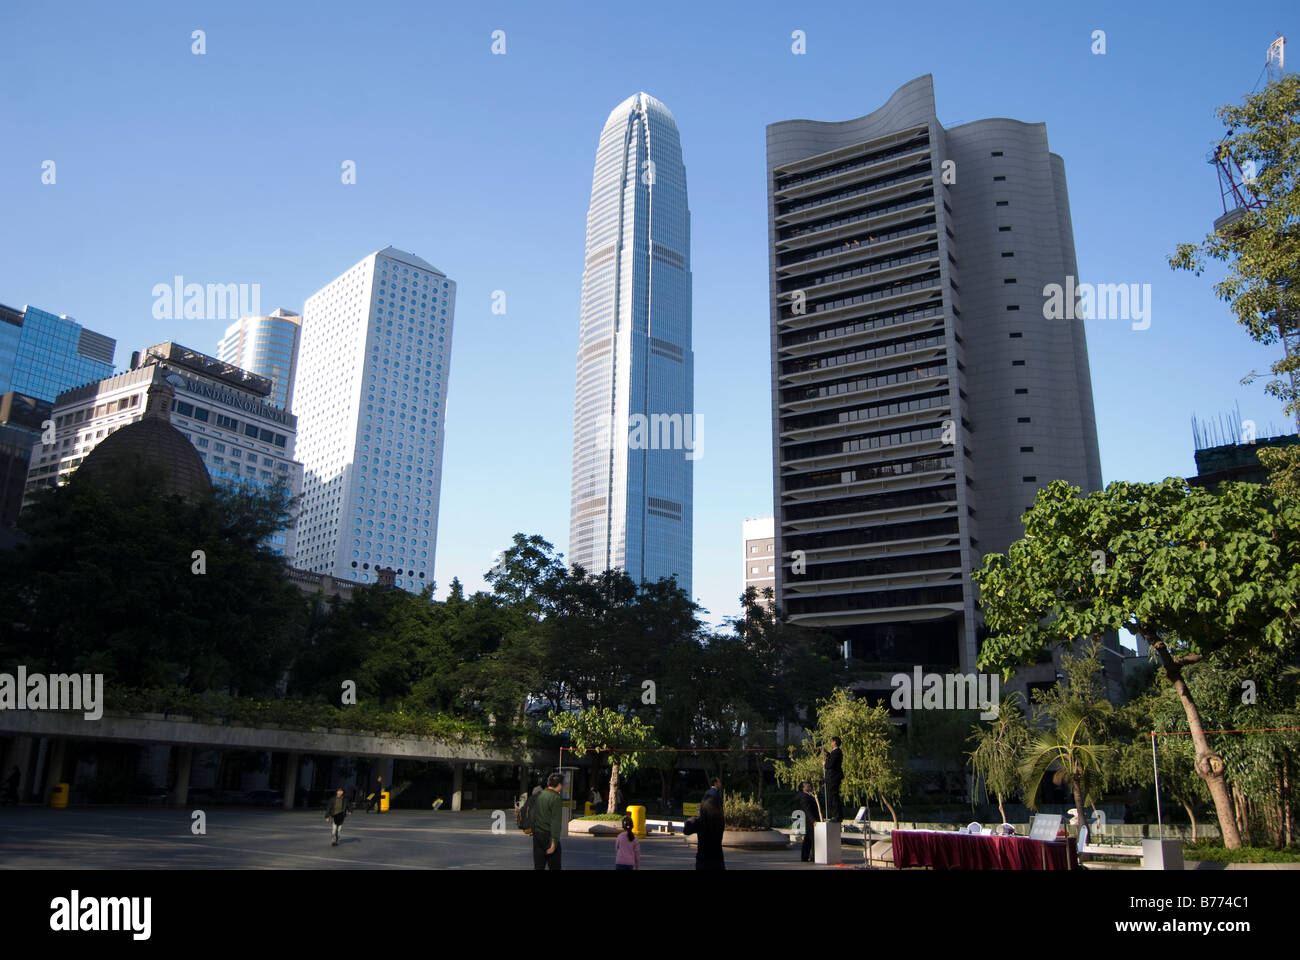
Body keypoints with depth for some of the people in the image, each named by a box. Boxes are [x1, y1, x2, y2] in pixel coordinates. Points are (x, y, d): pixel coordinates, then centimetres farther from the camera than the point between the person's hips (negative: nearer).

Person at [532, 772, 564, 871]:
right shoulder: (556, 798, -13)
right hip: (549, 836, -6)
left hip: (537, 834, 6)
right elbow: (556, 822, -17)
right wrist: (554, 842, -19)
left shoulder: (539, 795, 7)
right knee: (554, 866, 7)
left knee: (538, 866, 7)